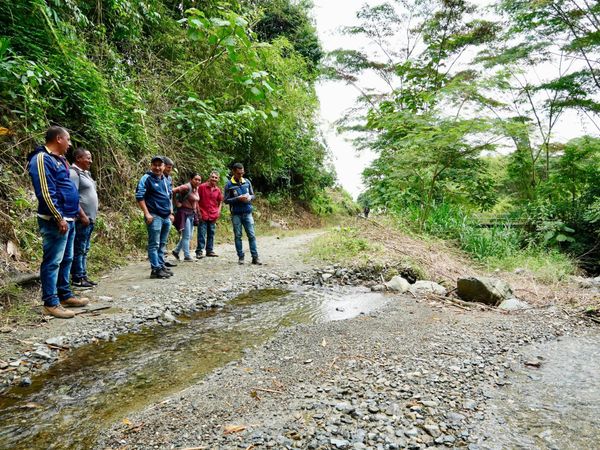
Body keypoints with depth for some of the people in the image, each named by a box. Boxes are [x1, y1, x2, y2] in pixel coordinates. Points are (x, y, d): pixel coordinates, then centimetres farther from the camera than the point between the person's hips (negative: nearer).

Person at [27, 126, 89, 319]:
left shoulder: (59, 159, 18)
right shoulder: (42, 159, -12)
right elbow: (45, 192, -20)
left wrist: (73, 213, 19)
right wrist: (59, 218, -21)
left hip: (68, 218, 10)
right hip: (56, 221, -10)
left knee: (66, 259, 16)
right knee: (53, 261, -5)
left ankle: (65, 294, 26)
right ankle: (51, 302, 2)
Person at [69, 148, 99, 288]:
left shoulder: (85, 173, 18)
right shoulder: (73, 173, -11)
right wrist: (82, 215, -21)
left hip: (89, 218, 10)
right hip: (81, 219, -10)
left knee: (85, 250, 13)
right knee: (79, 250, -4)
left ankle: (83, 276, 20)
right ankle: (77, 279, 2)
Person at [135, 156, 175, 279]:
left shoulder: (165, 180, 16)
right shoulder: (147, 178, -6)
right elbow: (139, 197, -12)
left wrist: (171, 213, 18)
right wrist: (147, 214, -17)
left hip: (166, 217, 7)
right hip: (154, 216, -7)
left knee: (162, 244, 13)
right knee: (154, 244, -4)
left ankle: (161, 266, 21)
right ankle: (155, 269, -1)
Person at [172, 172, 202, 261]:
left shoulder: (196, 188, 9)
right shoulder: (186, 187, -16)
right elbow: (173, 191, -26)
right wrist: (177, 203, -16)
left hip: (192, 213, 9)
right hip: (184, 213, -9)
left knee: (189, 236, 15)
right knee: (186, 236, -4)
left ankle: (176, 251, 29)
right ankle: (187, 256, 3)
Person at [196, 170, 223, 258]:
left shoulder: (218, 190, 8)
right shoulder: (202, 187, -4)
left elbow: (220, 202, 20)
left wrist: (218, 212, 8)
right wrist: (198, 212, -8)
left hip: (213, 216, 5)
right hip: (203, 215, -4)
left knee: (211, 234, 10)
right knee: (202, 234, -4)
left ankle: (209, 250, 19)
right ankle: (199, 251, 1)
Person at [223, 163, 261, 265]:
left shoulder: (247, 182, 5)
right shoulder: (229, 185, -5)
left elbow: (253, 195, 13)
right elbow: (226, 200, -5)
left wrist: (249, 197, -11)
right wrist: (238, 199, -17)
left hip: (247, 213, 2)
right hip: (236, 214, -2)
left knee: (251, 235, 0)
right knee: (238, 236, 5)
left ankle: (255, 257, 4)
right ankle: (240, 257, 15)